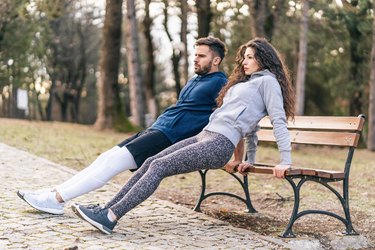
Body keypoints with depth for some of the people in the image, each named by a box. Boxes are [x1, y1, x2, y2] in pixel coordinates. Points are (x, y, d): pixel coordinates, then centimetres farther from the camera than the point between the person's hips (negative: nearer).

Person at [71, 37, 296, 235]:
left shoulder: (267, 81, 1)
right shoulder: (245, 82, 29)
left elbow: (278, 120, -7)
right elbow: (250, 123, 32)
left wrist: (286, 161, -14)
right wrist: (249, 160, 33)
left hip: (220, 144, -9)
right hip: (204, 136, 9)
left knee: (159, 167, -20)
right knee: (151, 162, -3)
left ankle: (111, 218, -24)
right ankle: (107, 209, -4)